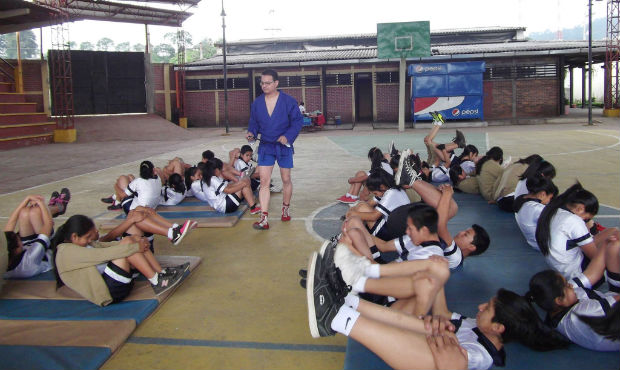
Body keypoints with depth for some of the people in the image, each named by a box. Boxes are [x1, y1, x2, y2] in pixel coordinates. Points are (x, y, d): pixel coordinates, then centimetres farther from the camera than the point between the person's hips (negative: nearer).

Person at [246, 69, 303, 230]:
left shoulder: (289, 101, -7)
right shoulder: (257, 103, 3)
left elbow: (298, 121, -6)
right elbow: (254, 122, 11)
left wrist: (287, 136, -20)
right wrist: (251, 133, -11)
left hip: (284, 146, -2)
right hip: (265, 146, 2)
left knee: (286, 179, 11)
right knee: (264, 181, -7)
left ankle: (286, 209, 35)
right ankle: (264, 219, -8)